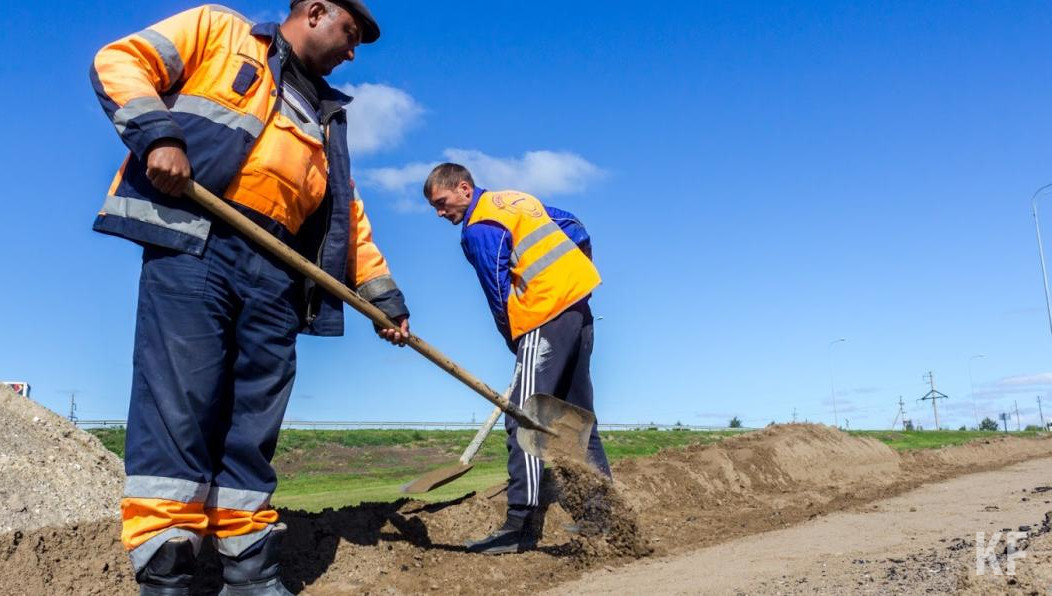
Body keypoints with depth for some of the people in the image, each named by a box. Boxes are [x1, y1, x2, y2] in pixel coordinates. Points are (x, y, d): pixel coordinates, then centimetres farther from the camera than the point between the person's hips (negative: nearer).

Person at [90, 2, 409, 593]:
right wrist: (157, 134, -13)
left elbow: (350, 216, 27)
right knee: (179, 406, -12)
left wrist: (385, 296, 20)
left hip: (275, 270, 6)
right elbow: (119, 63, 6)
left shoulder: (327, 118, 30)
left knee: (252, 427, 2)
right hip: (194, 240, -5)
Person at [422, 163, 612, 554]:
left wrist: (519, 347, 2)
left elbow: (501, 299, -8)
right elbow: (575, 228, 23)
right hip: (579, 304, 9)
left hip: (546, 318, -9)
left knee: (523, 418, -10)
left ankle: (521, 524, -13)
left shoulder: (477, 230, -7)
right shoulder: (514, 199, 18)